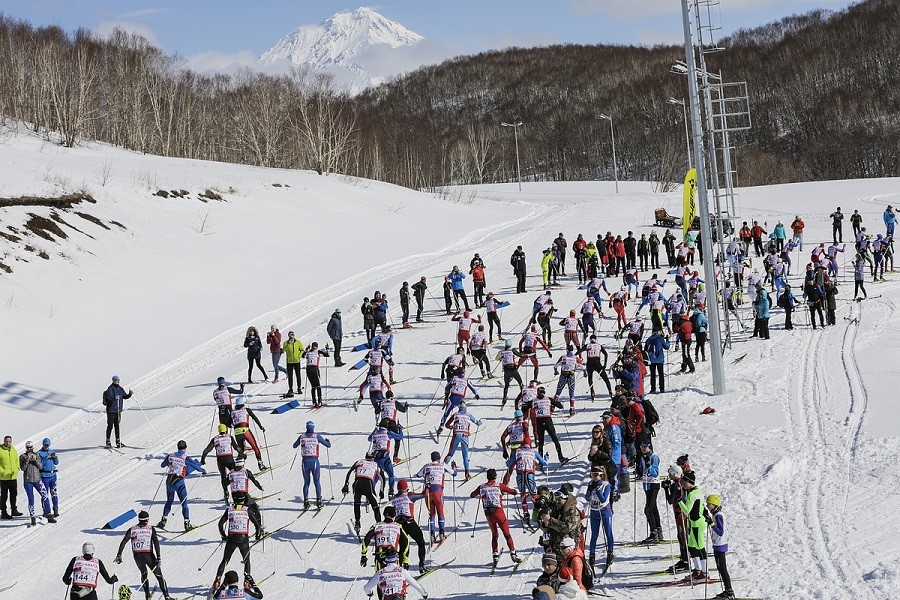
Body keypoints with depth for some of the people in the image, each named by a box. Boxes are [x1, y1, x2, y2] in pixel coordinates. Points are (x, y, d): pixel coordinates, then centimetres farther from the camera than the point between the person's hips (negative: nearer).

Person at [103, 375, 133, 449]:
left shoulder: (120, 389, 12)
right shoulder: (110, 388, -10)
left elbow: (124, 396, 14)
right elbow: (109, 396, -25)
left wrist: (129, 394, -4)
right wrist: (115, 397, -44)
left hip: (118, 410, 6)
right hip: (111, 410, -6)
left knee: (117, 426, 11)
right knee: (110, 426, -3)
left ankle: (118, 441, 16)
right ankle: (108, 442, 3)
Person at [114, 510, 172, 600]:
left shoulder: (132, 529, 6)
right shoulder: (151, 528, 0)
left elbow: (123, 542, -1)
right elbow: (156, 542, -9)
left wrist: (119, 555, -1)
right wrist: (158, 557, -12)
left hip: (137, 556, 3)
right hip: (148, 555, -3)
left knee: (144, 573, 29)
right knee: (159, 575, 7)